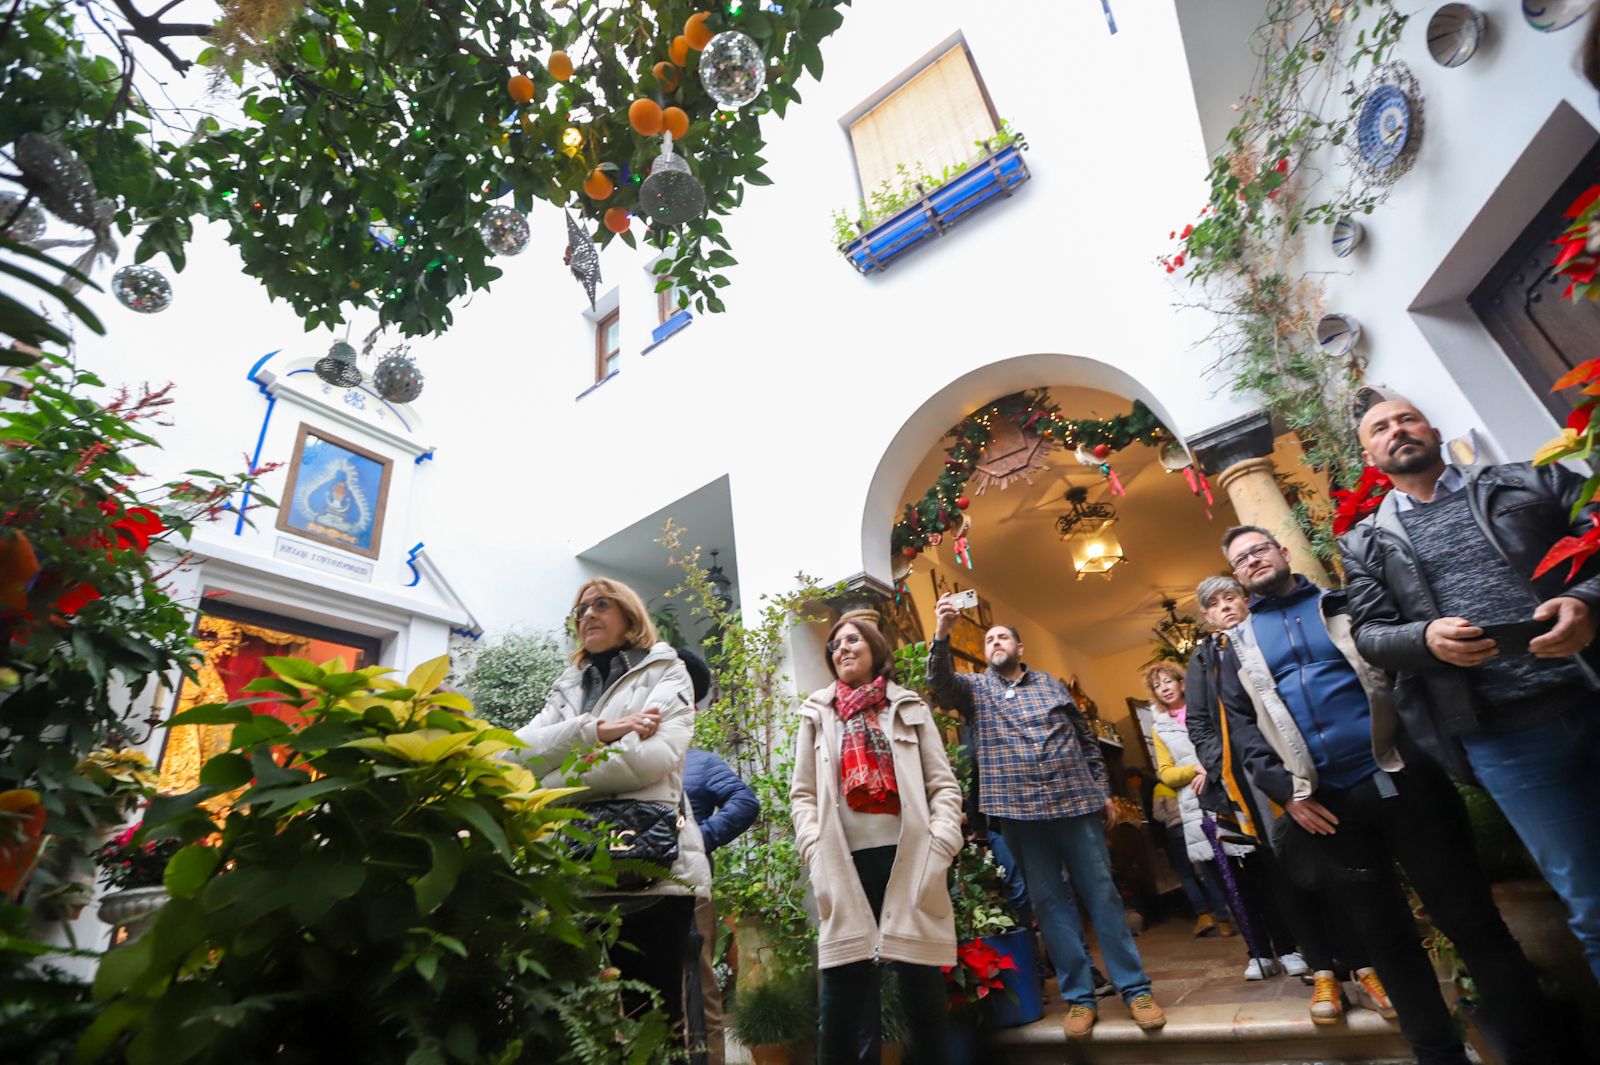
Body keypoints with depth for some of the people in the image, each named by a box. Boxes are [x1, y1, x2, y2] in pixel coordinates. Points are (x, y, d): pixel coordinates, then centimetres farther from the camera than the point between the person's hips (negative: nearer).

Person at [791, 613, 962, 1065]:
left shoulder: (910, 708, 12)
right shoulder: (817, 714, 12)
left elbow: (944, 784, 7)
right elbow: (803, 793, 9)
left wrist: (939, 845, -6)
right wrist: (816, 852, -5)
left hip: (908, 859, 0)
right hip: (846, 864, 0)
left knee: (923, 987, 6)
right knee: (843, 991, 4)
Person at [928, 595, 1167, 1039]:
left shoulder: (1051, 683, 12)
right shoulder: (976, 688, 5)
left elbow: (1087, 740, 16)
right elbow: (940, 682, -17)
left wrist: (1104, 793, 11)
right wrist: (942, 633, -31)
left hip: (1076, 803, 1)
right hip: (1018, 810, -1)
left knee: (1103, 895, 6)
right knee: (1050, 904, 6)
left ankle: (1135, 988, 20)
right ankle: (1078, 996, 19)